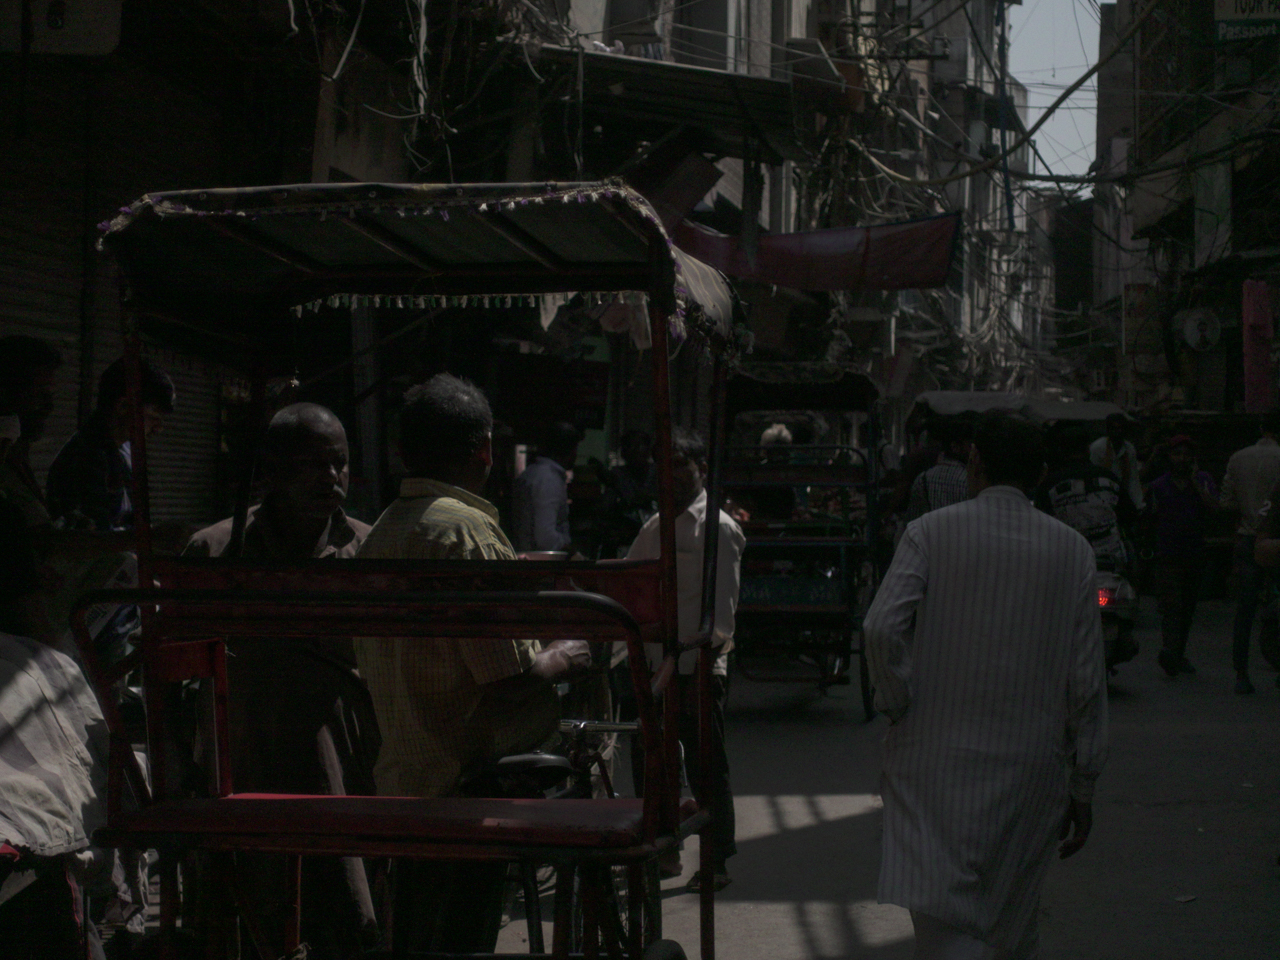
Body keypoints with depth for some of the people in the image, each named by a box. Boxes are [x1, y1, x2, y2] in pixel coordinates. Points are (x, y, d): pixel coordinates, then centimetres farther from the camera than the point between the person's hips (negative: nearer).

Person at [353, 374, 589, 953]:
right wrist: (560, 659, -1)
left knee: (417, 935, 17)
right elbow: (508, 679, -21)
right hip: (467, 784, -9)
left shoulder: (380, 533, 11)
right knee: (462, 941, -2)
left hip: (401, 780, 9)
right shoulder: (467, 528, -17)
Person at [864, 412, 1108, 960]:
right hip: (1032, 766, 3)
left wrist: (896, 703, 0)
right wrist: (1083, 789, 9)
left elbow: (882, 627, -17)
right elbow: (1086, 681, 2)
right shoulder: (1072, 550, 2)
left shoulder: (929, 533, -3)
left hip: (936, 756, -2)